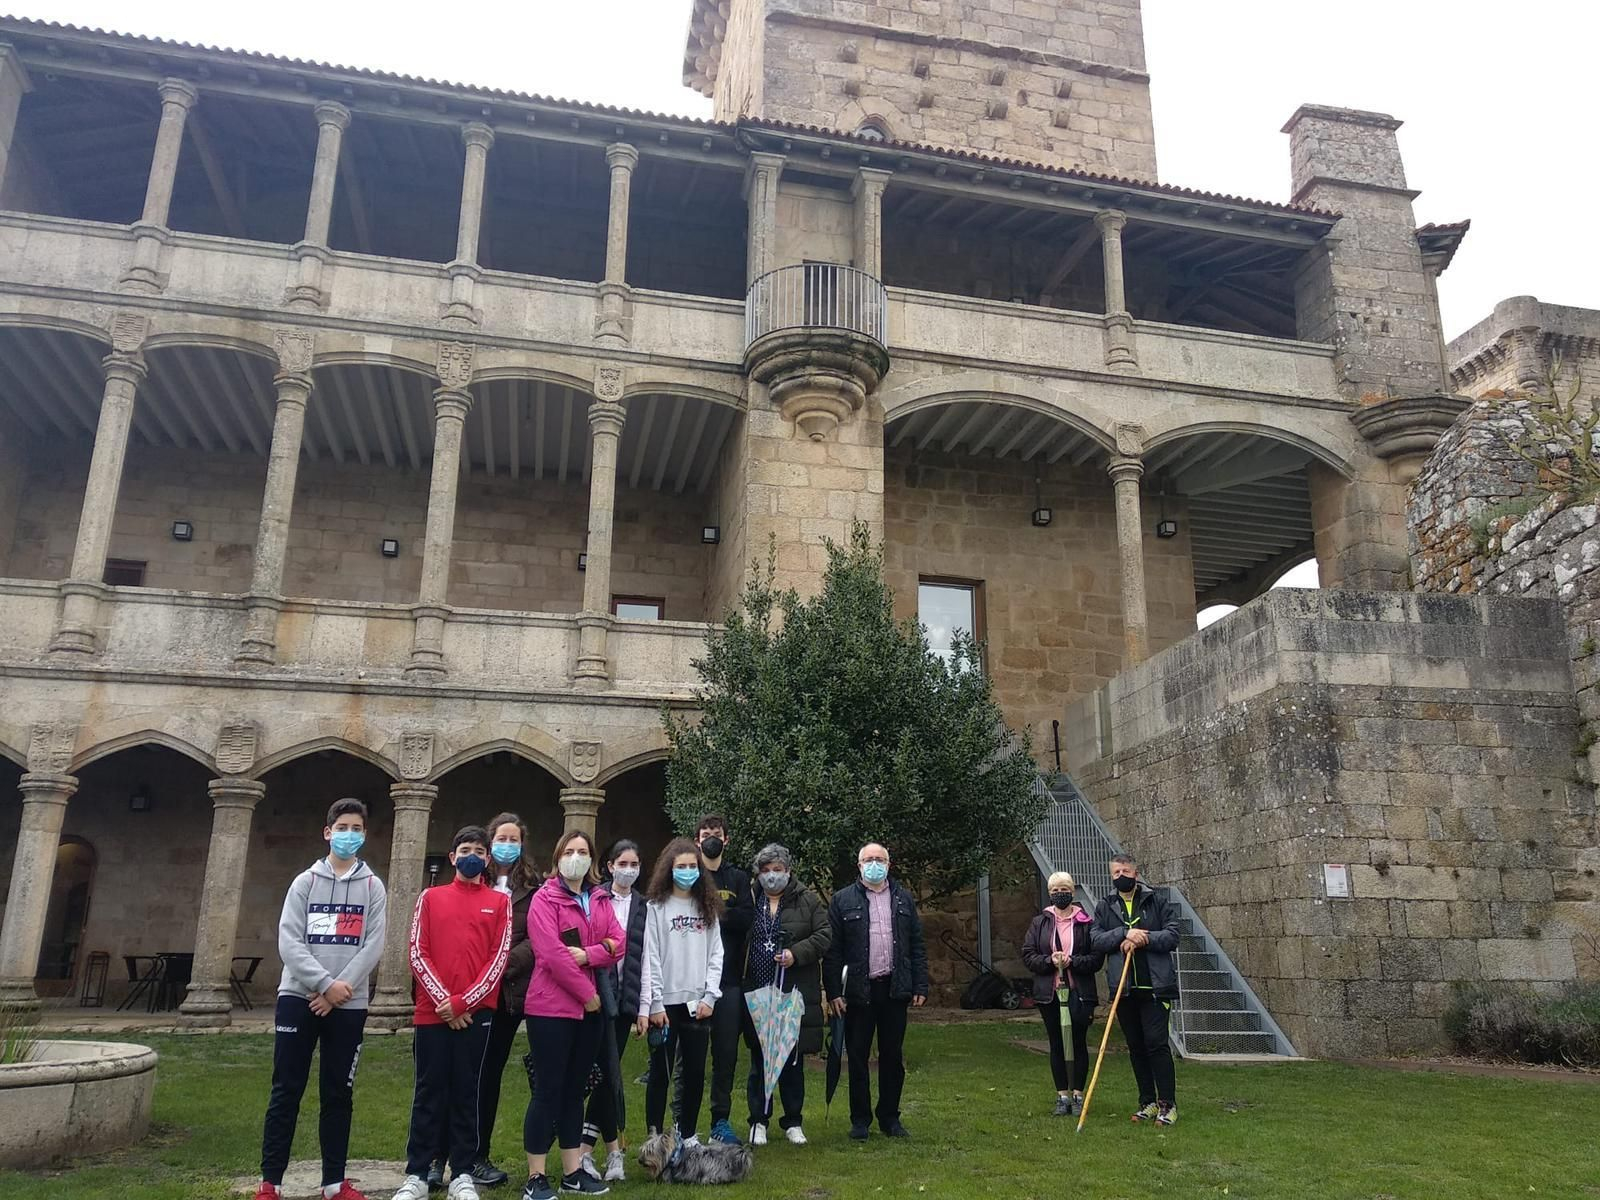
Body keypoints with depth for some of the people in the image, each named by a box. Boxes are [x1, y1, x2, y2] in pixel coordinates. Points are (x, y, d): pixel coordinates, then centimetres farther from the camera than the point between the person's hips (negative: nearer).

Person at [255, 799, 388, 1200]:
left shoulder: (373, 887, 6)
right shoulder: (305, 882, 6)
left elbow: (373, 946, -3)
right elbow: (289, 943, -4)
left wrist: (336, 992, -13)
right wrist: (326, 983, -15)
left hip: (349, 1005, 0)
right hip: (298, 997, 0)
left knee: (338, 1094, 6)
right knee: (286, 1091, 1)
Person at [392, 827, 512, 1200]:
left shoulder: (499, 902, 6)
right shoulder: (430, 897, 9)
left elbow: (499, 958, 0)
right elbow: (418, 953, 2)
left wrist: (463, 1002, -10)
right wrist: (444, 1000, -9)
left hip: (476, 1012, 0)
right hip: (433, 1012, 1)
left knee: (467, 1093, 5)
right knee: (429, 1093, 4)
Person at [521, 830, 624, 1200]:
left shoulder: (601, 899, 12)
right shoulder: (544, 899, -7)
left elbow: (618, 944, 2)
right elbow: (551, 954, -16)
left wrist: (587, 954, -17)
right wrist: (587, 994, -14)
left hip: (590, 1008, 6)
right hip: (551, 1007, -6)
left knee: (574, 1089, 13)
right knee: (548, 1091, -3)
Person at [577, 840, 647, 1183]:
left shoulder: (643, 907, 9)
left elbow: (645, 958, 8)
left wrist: (643, 1008, 5)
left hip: (625, 999, 3)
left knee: (604, 1071, 5)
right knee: (607, 1071, -6)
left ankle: (586, 1150, 12)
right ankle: (614, 1149, 4)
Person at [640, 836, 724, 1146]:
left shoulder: (707, 907, 9)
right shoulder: (657, 907, -3)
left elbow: (715, 954, 7)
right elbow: (649, 958, -7)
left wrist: (709, 996, -2)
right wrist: (654, 1004, -11)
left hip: (698, 1003, 4)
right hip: (666, 1003, -4)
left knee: (695, 1072, 9)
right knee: (660, 1072, 4)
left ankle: (687, 1134, 22)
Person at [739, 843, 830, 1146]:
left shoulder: (806, 900, 2)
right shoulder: (749, 900, 6)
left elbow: (825, 934, -2)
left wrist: (797, 953, -16)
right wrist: (739, 981, 1)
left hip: (795, 993, -1)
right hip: (756, 993, 1)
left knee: (793, 1061, 8)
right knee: (759, 1060, 9)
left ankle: (793, 1122, 22)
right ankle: (759, 1121, 22)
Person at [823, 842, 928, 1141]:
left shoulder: (904, 900, 10)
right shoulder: (842, 900, 0)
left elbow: (917, 946, 10)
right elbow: (832, 950, -3)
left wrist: (920, 987, 3)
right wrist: (834, 991, -9)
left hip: (894, 990, 3)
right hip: (859, 991, -2)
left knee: (893, 1057, 10)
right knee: (858, 1058, 5)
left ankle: (890, 1117, 22)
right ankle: (860, 1120, 17)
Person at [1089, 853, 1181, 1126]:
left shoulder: (1157, 901, 4)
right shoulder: (1104, 906, 9)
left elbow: (1172, 935, -4)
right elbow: (1096, 939, -1)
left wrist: (1143, 939, -16)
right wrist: (1125, 933, -15)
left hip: (1155, 986, -3)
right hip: (1123, 988, 3)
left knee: (1157, 1042, -8)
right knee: (1135, 1047, 10)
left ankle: (1168, 1104, 0)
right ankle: (1148, 1102, 20)